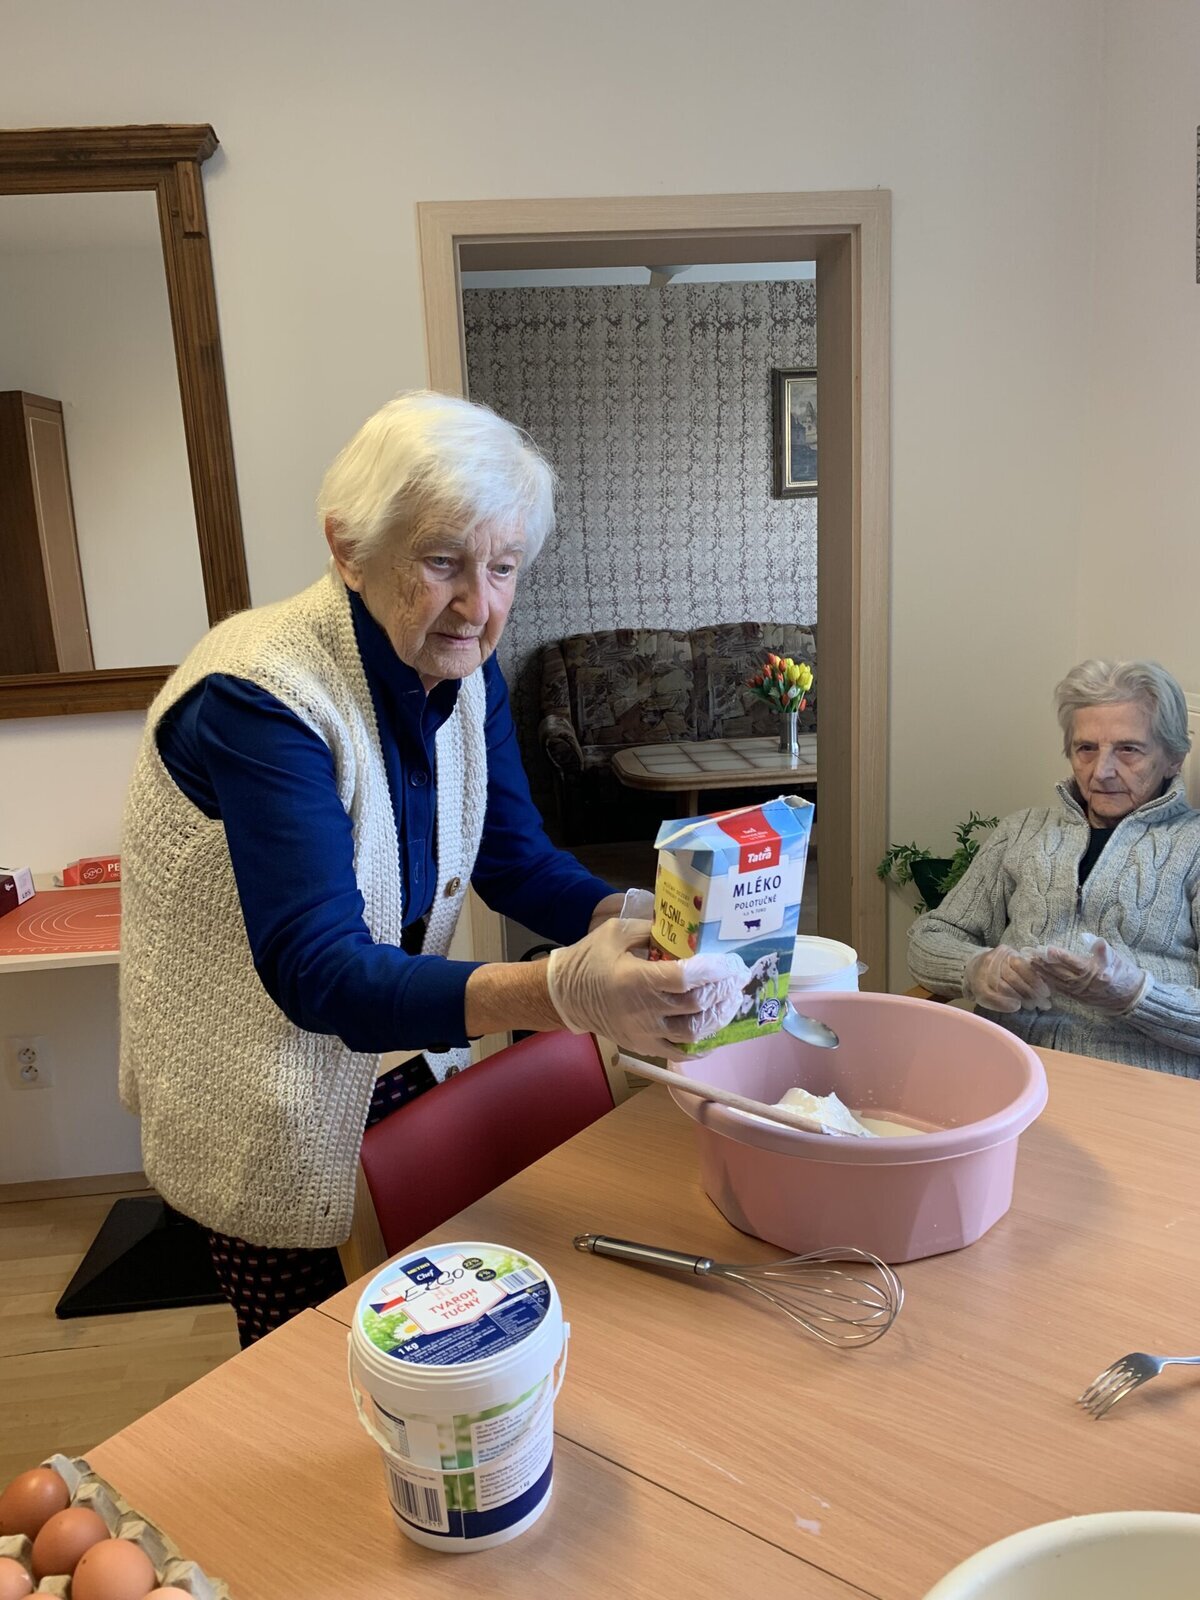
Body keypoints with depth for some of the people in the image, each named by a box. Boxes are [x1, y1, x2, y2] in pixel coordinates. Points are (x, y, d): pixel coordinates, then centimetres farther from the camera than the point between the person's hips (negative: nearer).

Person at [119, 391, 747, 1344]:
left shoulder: (464, 668, -7)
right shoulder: (256, 699, -30)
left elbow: (516, 860, -2)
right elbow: (316, 973, -36)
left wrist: (632, 930, -23)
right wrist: (563, 991, -50)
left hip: (405, 1059, 6)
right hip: (270, 1113, -6)